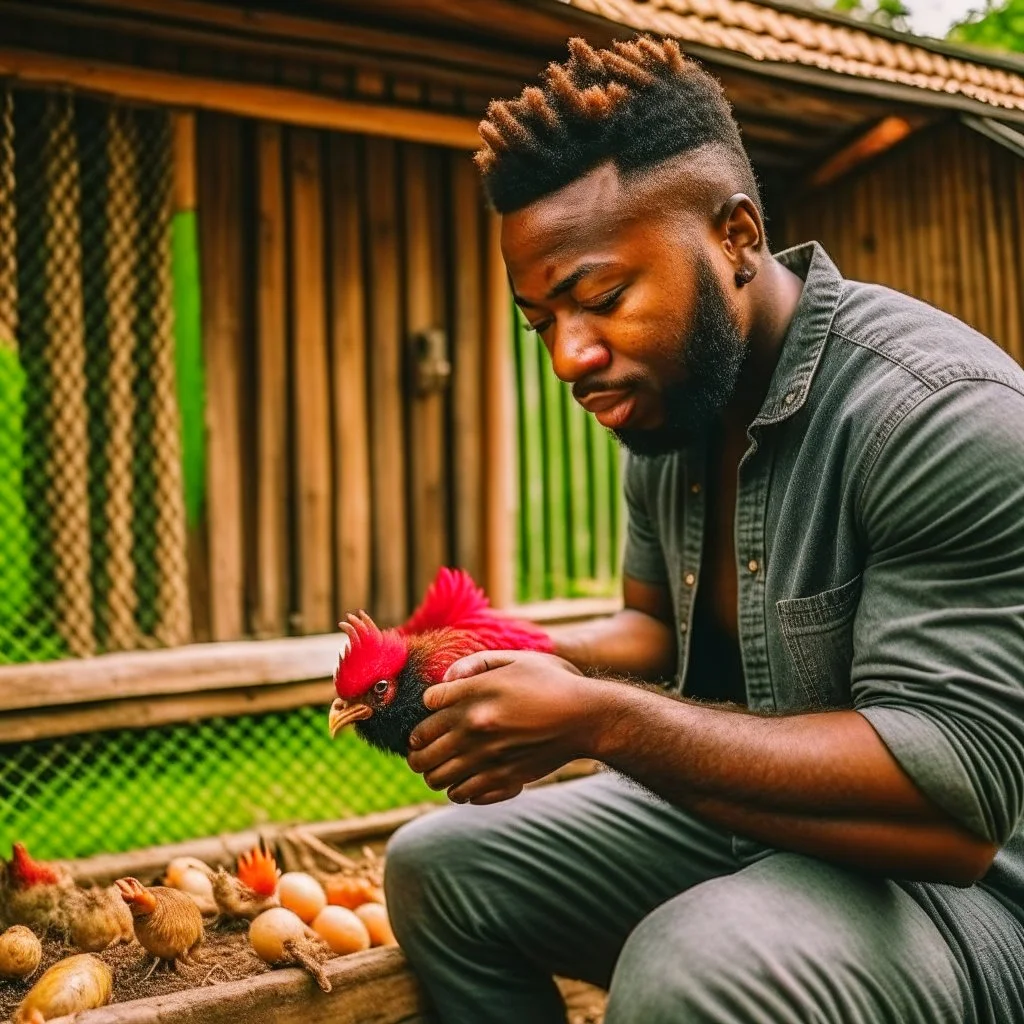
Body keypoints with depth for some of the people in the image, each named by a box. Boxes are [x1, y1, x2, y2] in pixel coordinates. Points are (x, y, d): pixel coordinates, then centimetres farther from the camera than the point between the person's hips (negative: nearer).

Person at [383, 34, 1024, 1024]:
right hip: (734, 816, 8)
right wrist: (516, 661, -7)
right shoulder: (666, 397, 1)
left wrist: (593, 719, -30)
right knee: (436, 866, 6)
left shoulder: (942, 410, -25)